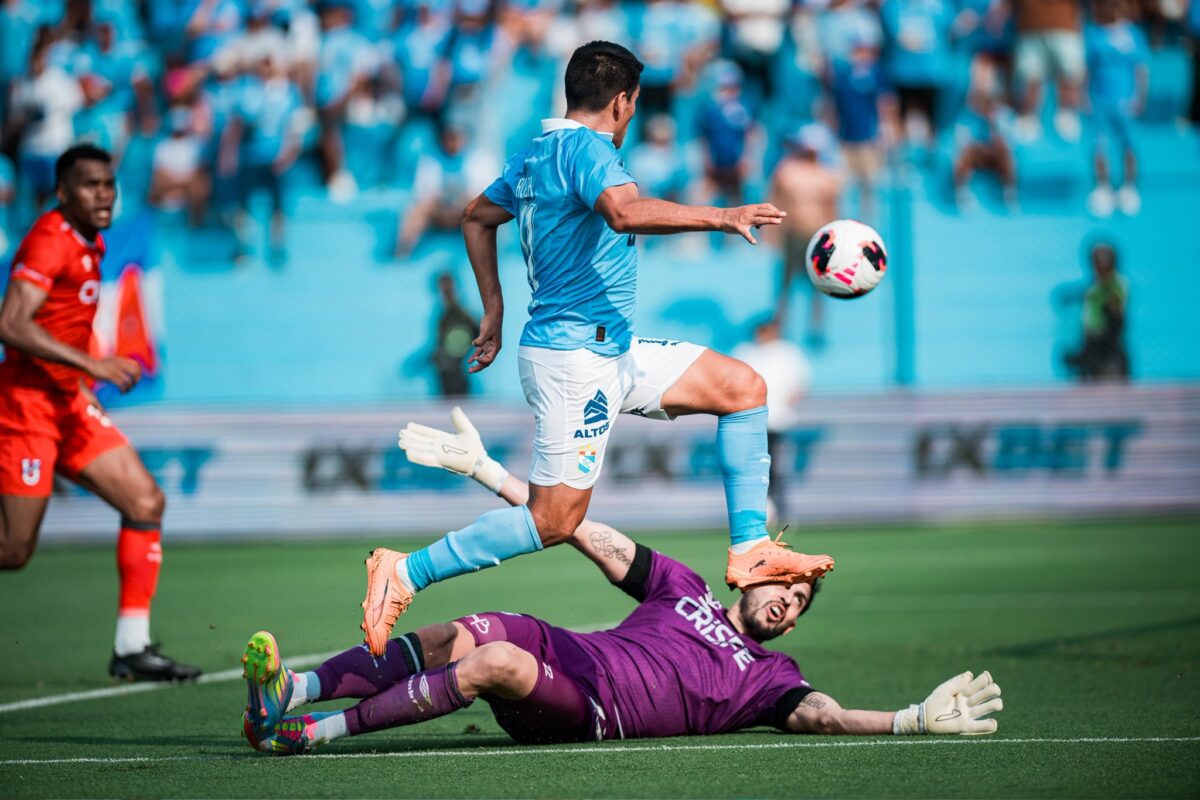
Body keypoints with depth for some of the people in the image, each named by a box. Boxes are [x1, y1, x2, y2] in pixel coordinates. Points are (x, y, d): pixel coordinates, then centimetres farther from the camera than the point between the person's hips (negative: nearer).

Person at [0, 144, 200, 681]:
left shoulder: (90, 244, 12)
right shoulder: (49, 240, -16)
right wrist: (93, 365, -30)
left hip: (70, 402, 9)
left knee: (146, 501, -1)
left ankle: (132, 648, 1)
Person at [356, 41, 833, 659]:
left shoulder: (534, 155, 14)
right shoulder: (586, 147, -15)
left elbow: (476, 217, 28)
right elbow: (626, 212, -36)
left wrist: (494, 309, 31)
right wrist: (720, 217, -37)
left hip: (615, 352, 11)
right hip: (574, 357, -11)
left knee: (744, 388, 8)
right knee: (554, 520, -9)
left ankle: (749, 550, 6)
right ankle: (407, 573, -2)